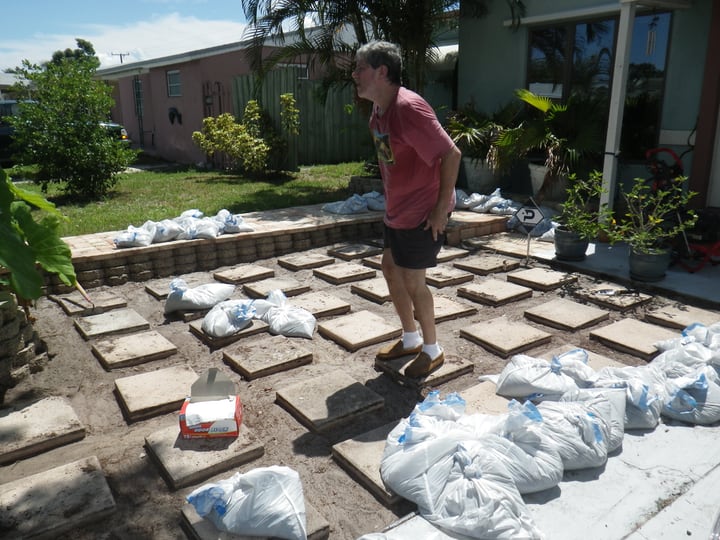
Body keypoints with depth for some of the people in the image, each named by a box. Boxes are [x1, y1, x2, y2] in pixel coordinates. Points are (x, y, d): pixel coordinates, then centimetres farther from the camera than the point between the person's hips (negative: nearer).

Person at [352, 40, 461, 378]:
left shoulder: (408, 108, -24)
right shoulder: (378, 110, 6)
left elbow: (451, 155, -25)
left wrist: (441, 207, -21)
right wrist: (390, 199, 16)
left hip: (423, 213, -10)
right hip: (396, 210, 10)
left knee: (412, 281, -1)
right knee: (390, 268, 16)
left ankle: (432, 350, 21)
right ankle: (410, 339, 34)